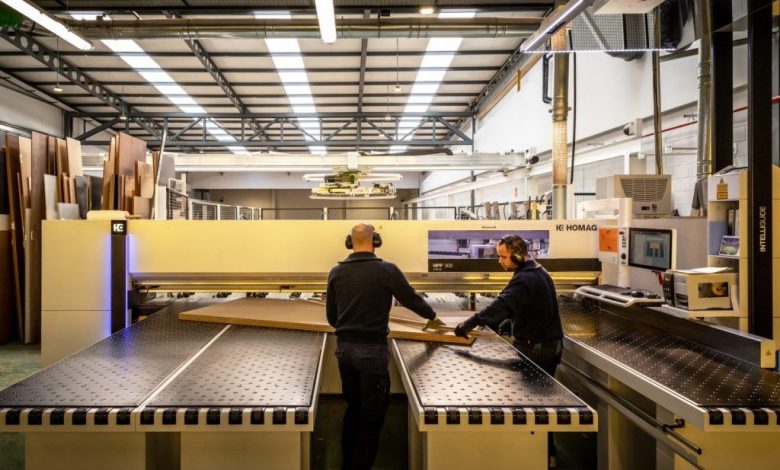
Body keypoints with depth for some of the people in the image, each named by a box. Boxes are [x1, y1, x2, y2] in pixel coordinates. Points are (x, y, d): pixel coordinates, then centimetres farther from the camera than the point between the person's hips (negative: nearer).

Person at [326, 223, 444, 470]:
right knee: (372, 415, 8)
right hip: (372, 350, -5)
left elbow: (331, 317, 8)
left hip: (343, 347, 5)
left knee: (353, 408, 22)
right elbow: (411, 299, 1)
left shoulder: (336, 272, 1)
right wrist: (432, 316, 21)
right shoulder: (387, 270, -11)